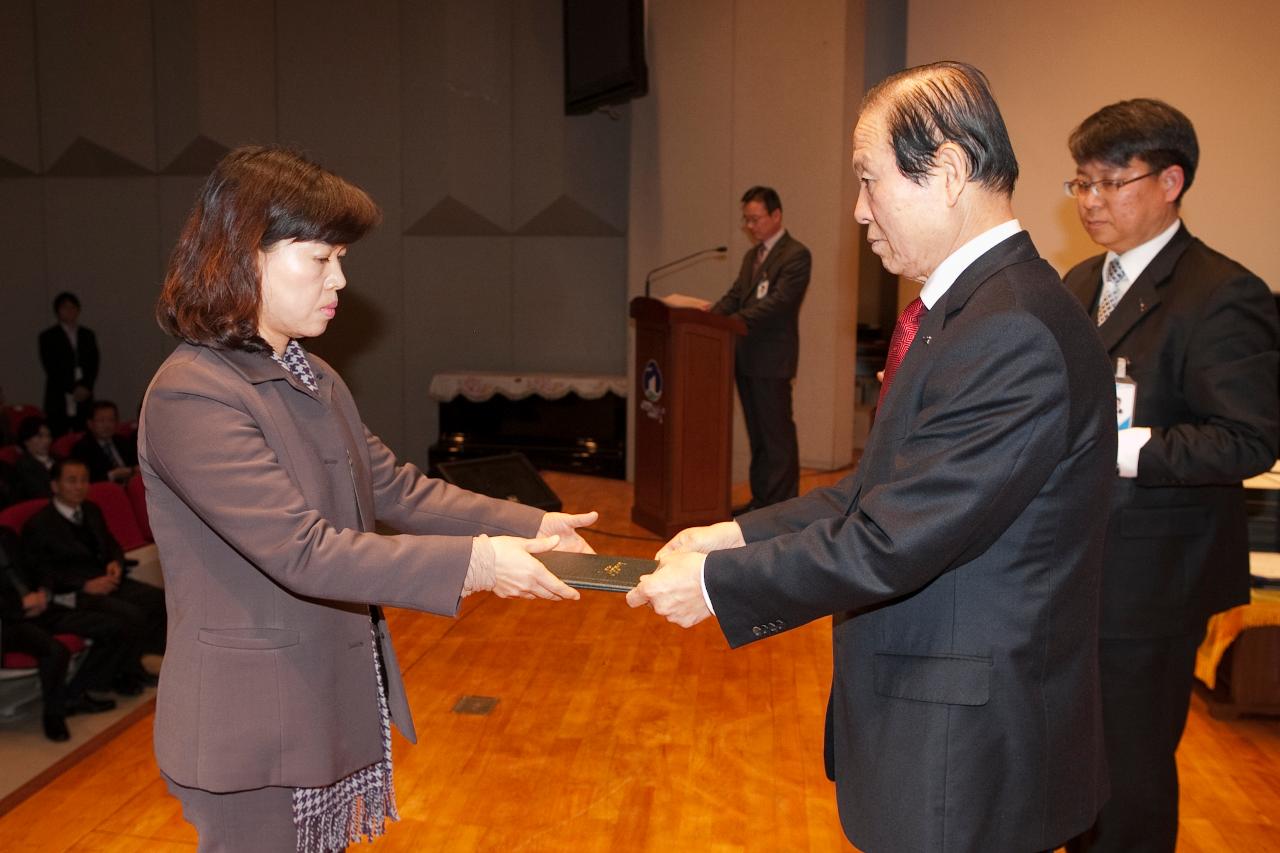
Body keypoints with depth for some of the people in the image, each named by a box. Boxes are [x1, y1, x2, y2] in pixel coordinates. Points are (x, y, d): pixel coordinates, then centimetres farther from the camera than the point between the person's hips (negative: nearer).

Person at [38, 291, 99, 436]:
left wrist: (86, 387, -6)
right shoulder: (48, 337, 5)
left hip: (84, 396, 3)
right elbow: (51, 368, -3)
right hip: (59, 398, -3)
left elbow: (94, 364, 10)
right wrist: (72, 389, -10)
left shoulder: (88, 335, 16)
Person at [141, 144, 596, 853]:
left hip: (335, 704, 8)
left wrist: (529, 526, -1)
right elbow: (302, 550, -27)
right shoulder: (190, 396, -21)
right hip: (255, 729, -8)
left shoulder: (313, 380, 8)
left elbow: (394, 488, 8)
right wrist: (473, 563, -31)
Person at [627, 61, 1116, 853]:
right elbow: (887, 485, 8)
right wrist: (746, 532, 1)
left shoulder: (1014, 334, -26)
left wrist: (719, 582, -15)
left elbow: (891, 540, -25)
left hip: (965, 752, -9)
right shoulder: (975, 305, 6)